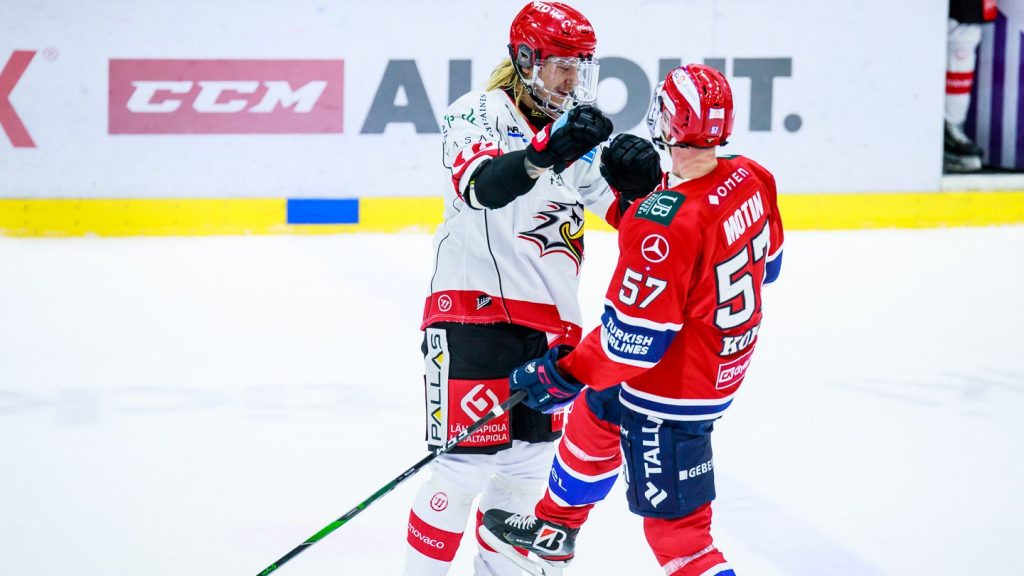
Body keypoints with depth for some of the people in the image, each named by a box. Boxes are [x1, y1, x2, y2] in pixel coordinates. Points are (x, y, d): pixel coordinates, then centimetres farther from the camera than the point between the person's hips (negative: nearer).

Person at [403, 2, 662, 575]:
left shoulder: (578, 135, 13)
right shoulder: (481, 113, -8)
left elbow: (629, 213, 9)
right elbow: (481, 185, -29)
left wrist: (639, 178, -14)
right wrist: (546, 151, -46)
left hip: (550, 324, 7)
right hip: (475, 313, -7)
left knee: (531, 460, 14)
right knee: (468, 463, -11)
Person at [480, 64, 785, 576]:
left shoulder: (666, 224, -33)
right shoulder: (751, 179, -9)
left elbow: (634, 338, -28)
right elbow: (767, 263, 10)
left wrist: (562, 374, -15)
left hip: (674, 389, -10)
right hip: (723, 361, 10)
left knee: (674, 524, 0)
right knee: (597, 413, 31)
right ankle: (553, 534, 52)